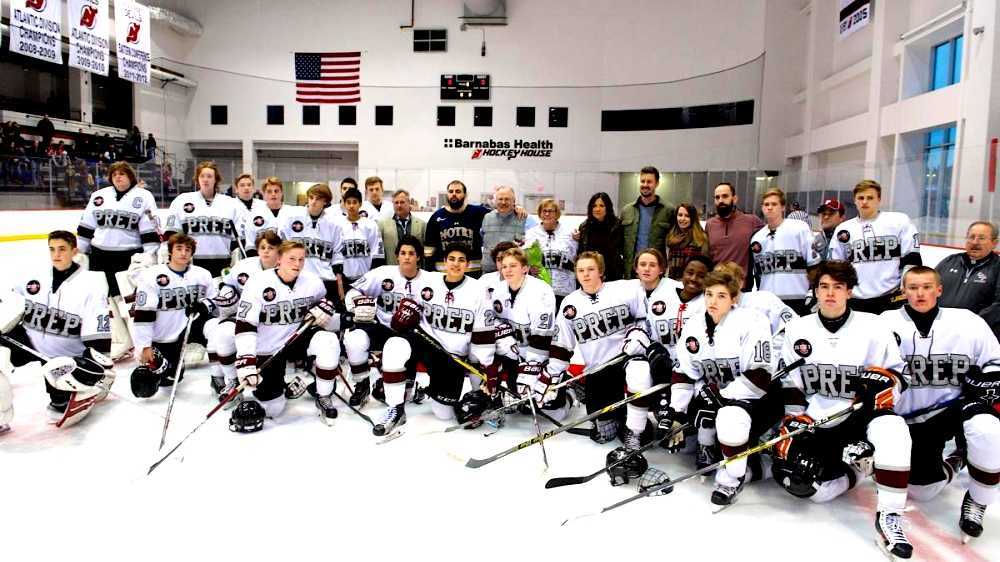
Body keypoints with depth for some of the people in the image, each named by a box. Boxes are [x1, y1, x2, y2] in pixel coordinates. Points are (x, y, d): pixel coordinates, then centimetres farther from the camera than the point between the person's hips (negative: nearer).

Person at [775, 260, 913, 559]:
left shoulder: (873, 326, -2)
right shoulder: (798, 328, 5)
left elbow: (896, 374, 3)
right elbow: (789, 384, 8)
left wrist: (880, 386, -19)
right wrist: (793, 422, -3)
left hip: (859, 417, -2)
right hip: (815, 423, 2)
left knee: (891, 429, -37)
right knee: (801, 481, -20)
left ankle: (889, 516, -24)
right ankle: (857, 467, 11)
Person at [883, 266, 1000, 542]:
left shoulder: (967, 322, -6)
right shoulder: (887, 323, -6)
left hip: (957, 405, -1)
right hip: (911, 420, 1)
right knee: (920, 489, -3)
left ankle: (976, 501, -9)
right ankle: (953, 463, 33)